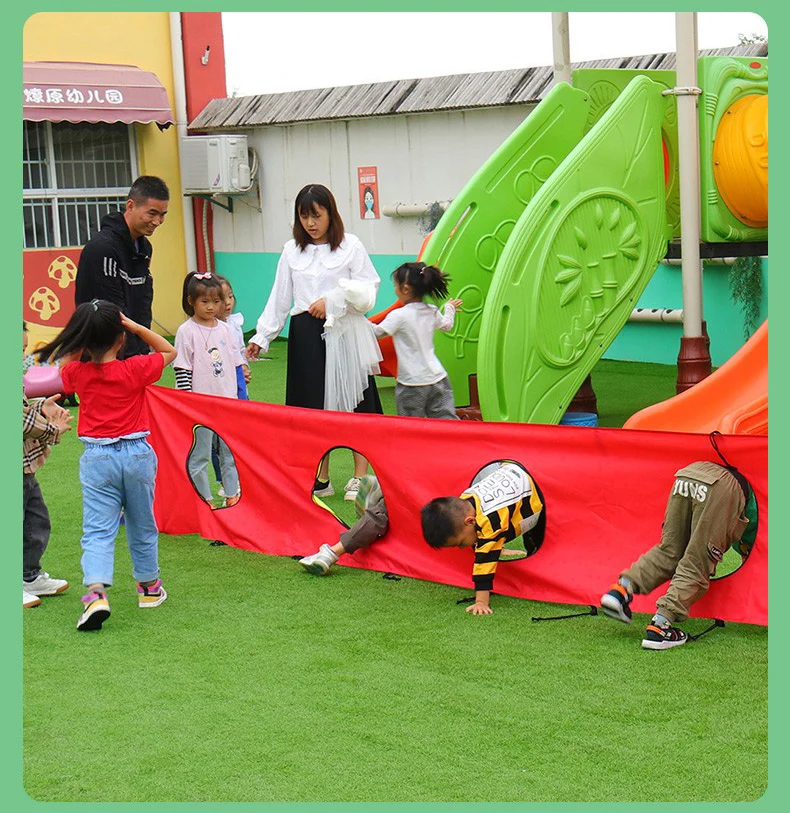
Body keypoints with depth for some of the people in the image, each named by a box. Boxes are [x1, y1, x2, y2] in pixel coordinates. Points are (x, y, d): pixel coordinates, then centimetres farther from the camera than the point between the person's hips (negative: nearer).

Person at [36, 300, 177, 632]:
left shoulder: (77, 374, -5)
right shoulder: (135, 370, -9)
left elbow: (64, 362, 20)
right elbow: (169, 351, 9)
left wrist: (83, 339, 9)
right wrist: (136, 327, 1)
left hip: (96, 458, 0)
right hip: (137, 454, 0)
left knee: (97, 530, -4)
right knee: (142, 525, 17)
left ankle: (96, 591, -24)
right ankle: (149, 586, 33)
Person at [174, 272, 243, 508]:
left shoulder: (224, 329, 9)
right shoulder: (186, 332, -6)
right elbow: (182, 370, -8)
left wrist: (238, 398, 15)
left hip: (227, 401, 5)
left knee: (230, 450, 9)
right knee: (199, 454, 1)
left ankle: (232, 495, 18)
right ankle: (203, 498, 8)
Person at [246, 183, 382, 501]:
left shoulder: (351, 246, 0)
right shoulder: (292, 250, 10)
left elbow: (369, 287, -4)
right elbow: (280, 298, 12)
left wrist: (332, 300, -16)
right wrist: (262, 337, 9)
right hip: (306, 334, 3)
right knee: (313, 405, 6)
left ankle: (360, 477, 8)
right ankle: (321, 480, 17)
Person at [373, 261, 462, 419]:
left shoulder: (399, 315, -13)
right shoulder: (432, 312, 7)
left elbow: (377, 332, -9)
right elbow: (447, 325, 27)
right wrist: (450, 308, 48)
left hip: (412, 384, -6)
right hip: (438, 378, 6)